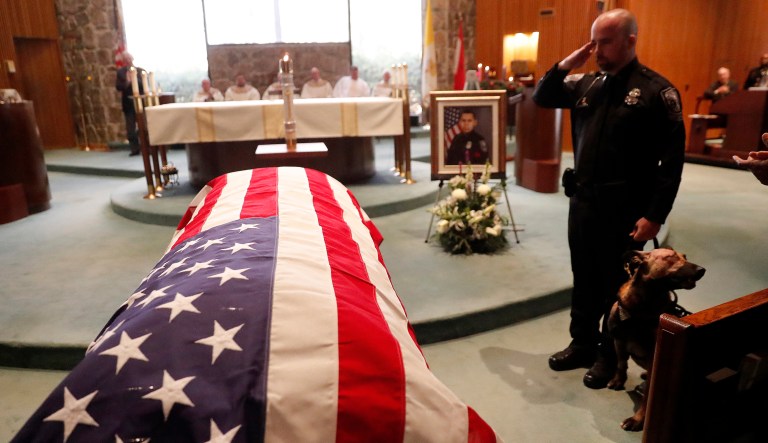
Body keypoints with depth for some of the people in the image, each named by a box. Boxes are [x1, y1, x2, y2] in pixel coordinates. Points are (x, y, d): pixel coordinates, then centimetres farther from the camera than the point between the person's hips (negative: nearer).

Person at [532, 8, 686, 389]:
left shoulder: (657, 91, -10)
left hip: (625, 210, -5)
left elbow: (672, 160, -12)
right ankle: (582, 343, 33)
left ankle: (609, 354, 28)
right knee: (584, 279, 16)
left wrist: (655, 215, -15)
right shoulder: (586, 84, 6)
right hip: (582, 202, 5)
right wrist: (564, 65, -2)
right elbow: (541, 99, 15)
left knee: (616, 285, 10)